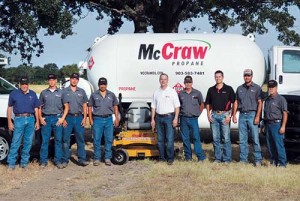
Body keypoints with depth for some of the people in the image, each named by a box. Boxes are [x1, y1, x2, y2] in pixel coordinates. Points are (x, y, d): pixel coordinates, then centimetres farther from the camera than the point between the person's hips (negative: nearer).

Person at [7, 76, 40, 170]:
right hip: (19, 119, -3)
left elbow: (36, 108, 14)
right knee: (15, 142, -5)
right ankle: (11, 163, -1)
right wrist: (9, 122, -1)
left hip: (30, 119, 3)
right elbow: (9, 108, 6)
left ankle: (24, 162, 15)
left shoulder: (33, 94, 11)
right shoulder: (14, 94, 4)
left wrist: (37, 121, 7)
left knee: (28, 142, 5)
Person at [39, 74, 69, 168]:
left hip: (57, 118, 0)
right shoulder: (44, 93, 11)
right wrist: (40, 118, -1)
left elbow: (66, 106, 7)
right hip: (46, 119, 0)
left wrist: (62, 118, -3)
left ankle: (58, 161, 8)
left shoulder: (61, 92, 8)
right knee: (45, 140, 0)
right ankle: (43, 161, 7)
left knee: (58, 140, 1)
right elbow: (40, 107, 13)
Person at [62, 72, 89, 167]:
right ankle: (65, 160, 6)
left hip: (79, 117, 2)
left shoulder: (82, 91, 12)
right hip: (68, 118, -2)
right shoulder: (64, 91, 5)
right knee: (65, 139, 0)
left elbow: (85, 106, 12)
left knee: (80, 139, 2)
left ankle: (82, 159, 6)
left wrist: (84, 118, 2)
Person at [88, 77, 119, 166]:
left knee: (109, 139, 2)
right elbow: (90, 107, 7)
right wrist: (90, 119, 0)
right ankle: (97, 158, 8)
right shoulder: (94, 95, 6)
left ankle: (107, 158, 11)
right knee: (97, 140, 0)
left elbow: (115, 106, 13)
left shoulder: (111, 95, 10)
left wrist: (116, 118, 6)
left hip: (108, 119, 1)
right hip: (97, 119, -1)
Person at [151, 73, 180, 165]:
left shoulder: (172, 91, 1)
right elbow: (153, 107, 14)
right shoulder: (156, 92, 12)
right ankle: (161, 157, 15)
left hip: (169, 117, -4)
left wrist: (175, 118, -10)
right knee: (160, 139, 8)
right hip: (159, 117, 4)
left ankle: (170, 158, 0)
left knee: (170, 139, -6)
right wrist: (152, 119, 8)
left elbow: (177, 106, -2)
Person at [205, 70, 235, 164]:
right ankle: (217, 158, 15)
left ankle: (227, 159, 4)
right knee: (216, 138, 6)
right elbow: (208, 103, 17)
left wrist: (230, 115, -8)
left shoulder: (228, 89, 1)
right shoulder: (211, 90, 11)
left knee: (226, 138, -3)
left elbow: (234, 103, 0)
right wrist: (208, 115, 4)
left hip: (224, 115, -3)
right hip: (214, 115, 4)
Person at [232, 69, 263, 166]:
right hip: (242, 115, 4)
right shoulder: (240, 88, 14)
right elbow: (236, 102, 17)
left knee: (255, 139, -5)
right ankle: (243, 159, 12)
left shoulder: (257, 88, 2)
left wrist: (257, 116, -12)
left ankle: (258, 160, -1)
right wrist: (234, 115, 7)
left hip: (252, 114, -4)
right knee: (242, 139, 5)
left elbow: (260, 103, -3)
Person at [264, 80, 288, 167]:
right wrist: (265, 125, 17)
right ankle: (273, 161, 18)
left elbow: (285, 113, -10)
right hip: (268, 124, 7)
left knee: (279, 144, -8)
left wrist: (283, 126, -16)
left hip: (276, 124, -7)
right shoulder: (267, 100, 17)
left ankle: (282, 163, -4)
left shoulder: (281, 99, -5)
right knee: (270, 144, 9)